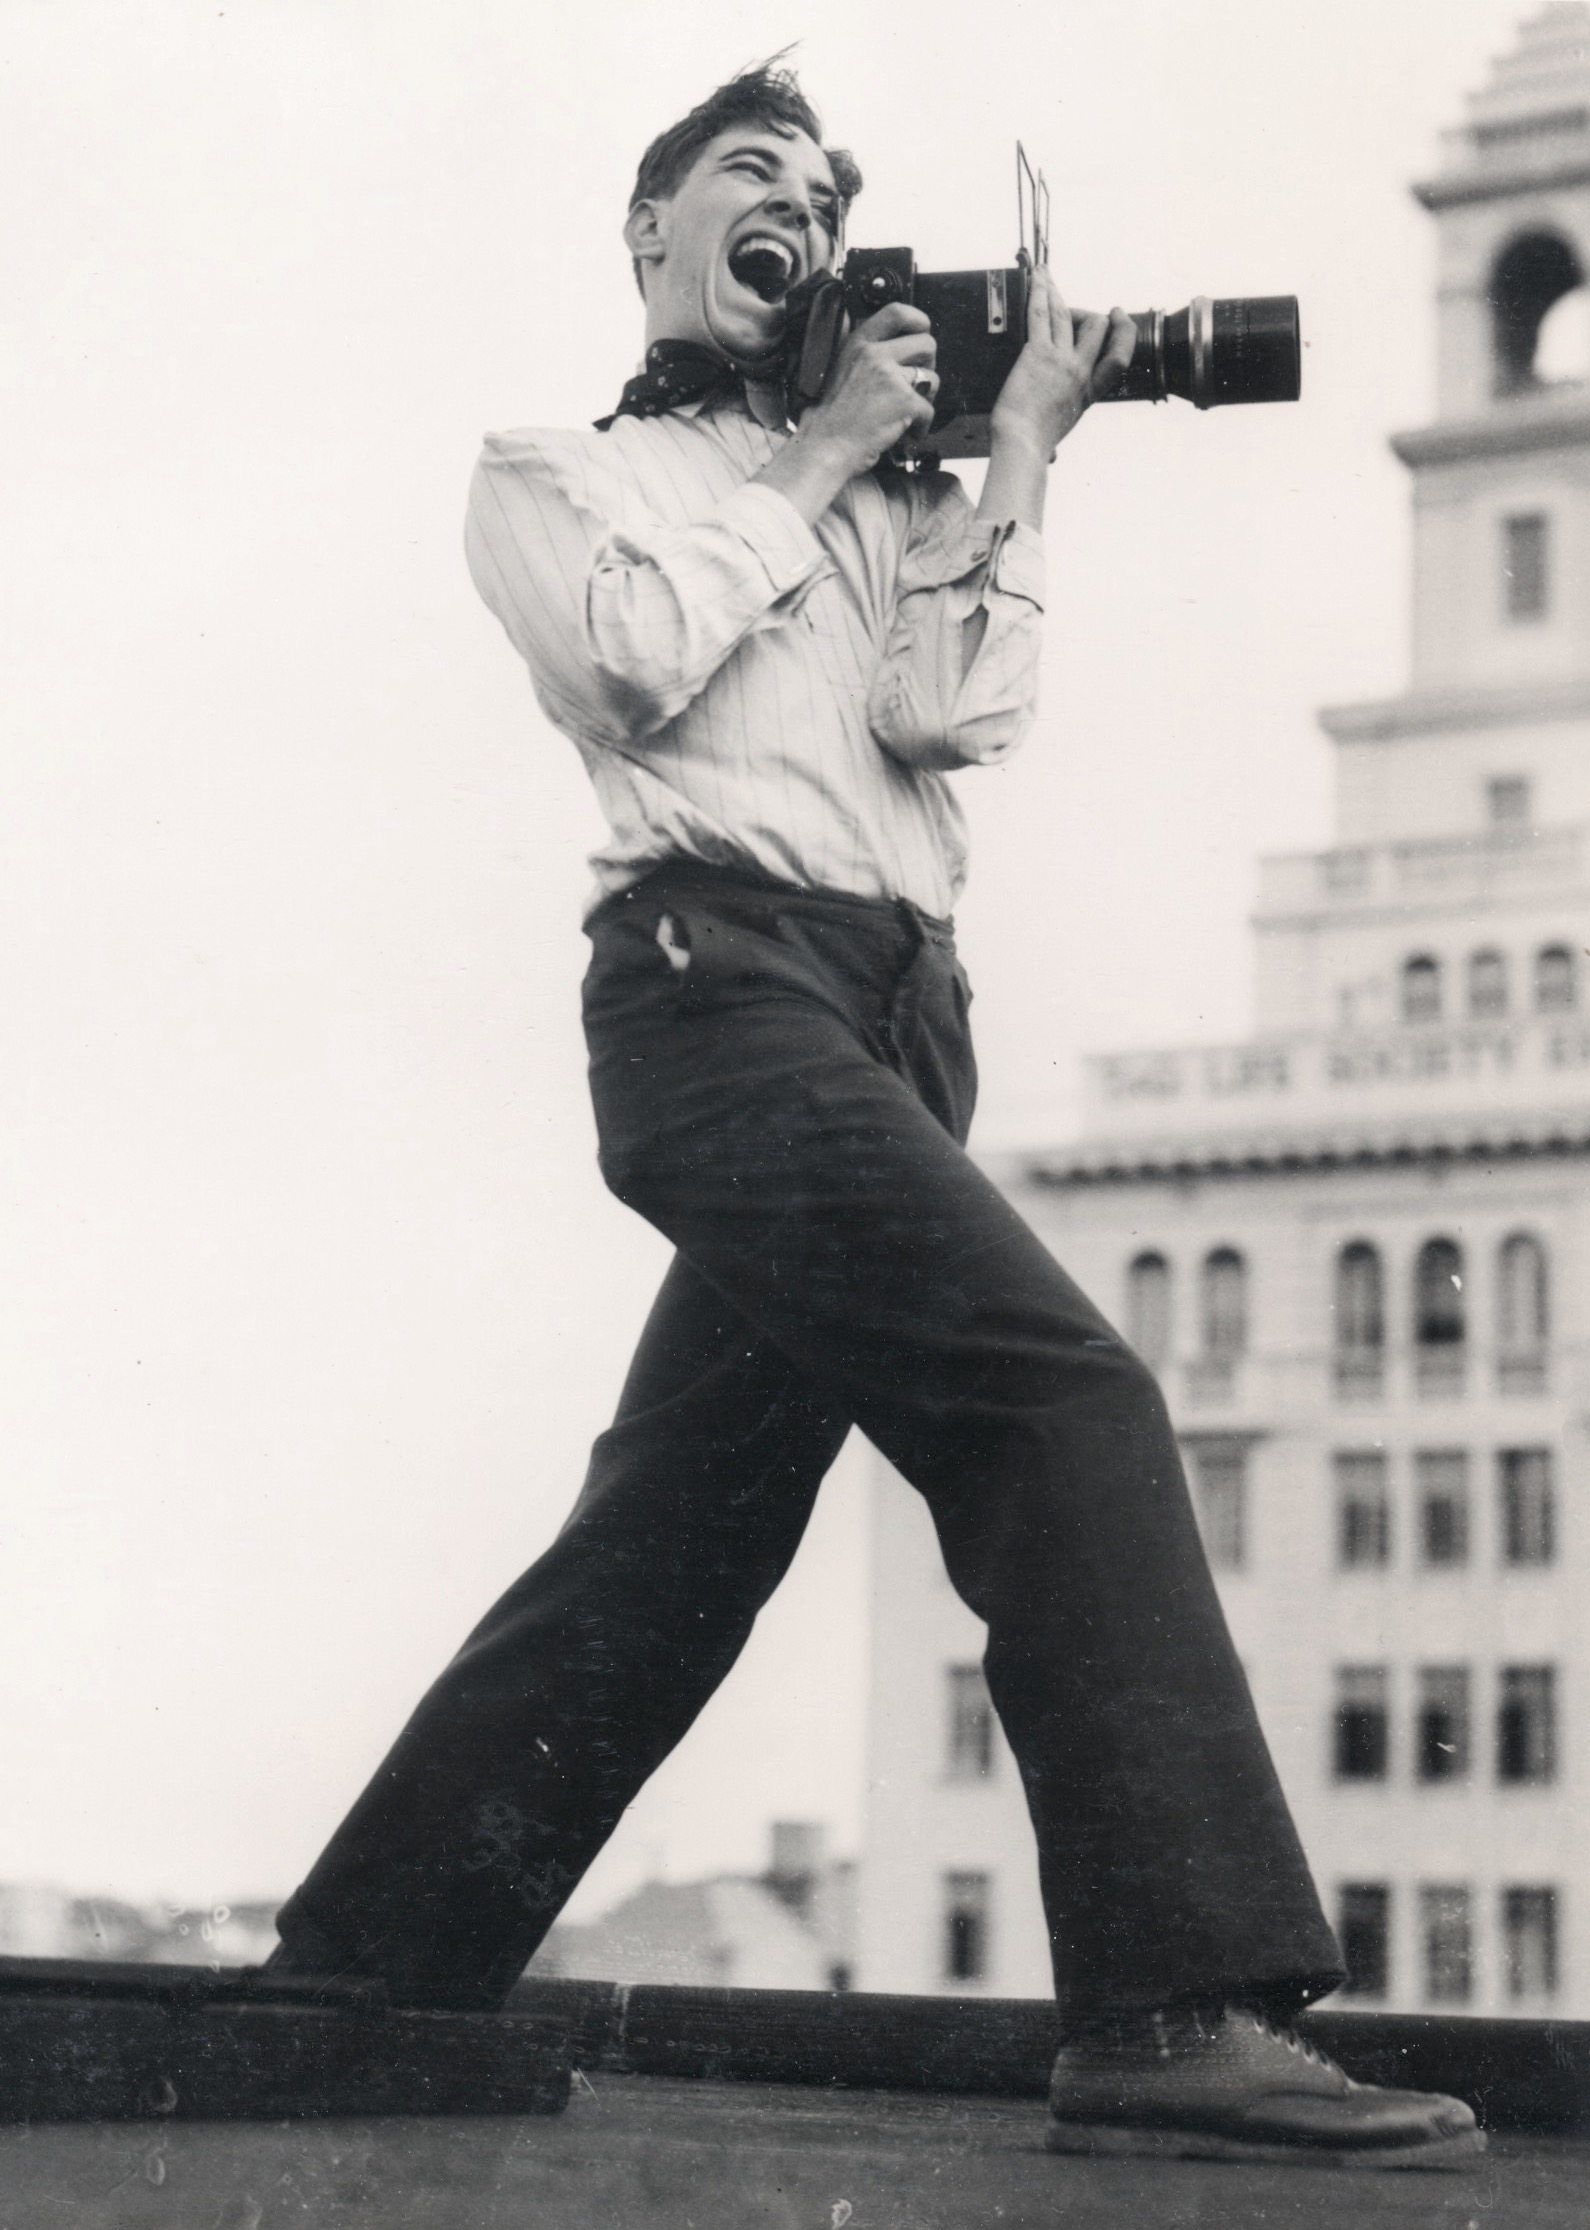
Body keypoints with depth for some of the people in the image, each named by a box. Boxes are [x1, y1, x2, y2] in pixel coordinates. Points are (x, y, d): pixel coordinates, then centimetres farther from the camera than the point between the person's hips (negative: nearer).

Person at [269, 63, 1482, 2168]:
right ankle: (1179, 2013, -28)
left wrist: (1019, 446, 9)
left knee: (665, 1551, 5)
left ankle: (354, 1980, 14)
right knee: (1067, 1394, -23)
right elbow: (636, 654, -5)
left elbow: (952, 710, 9)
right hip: (722, 970, -6)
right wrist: (817, 459, 5)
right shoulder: (555, 474, 16)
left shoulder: (878, 500, 28)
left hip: (895, 1027, 7)